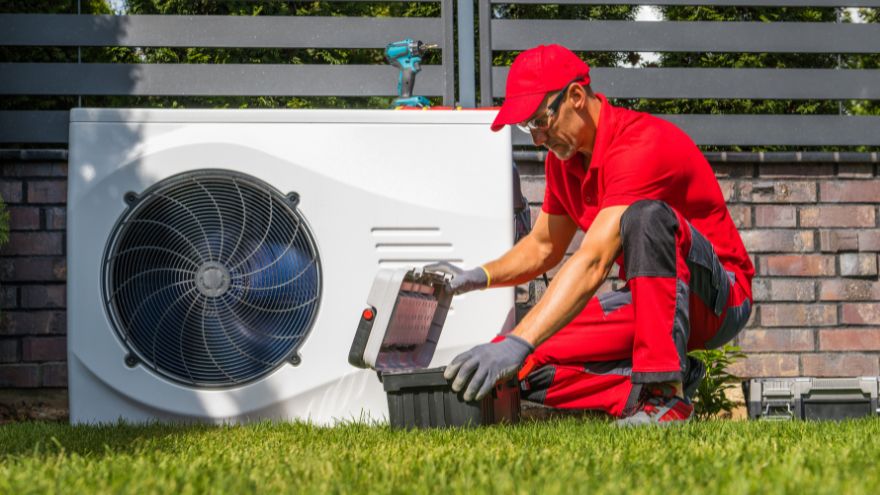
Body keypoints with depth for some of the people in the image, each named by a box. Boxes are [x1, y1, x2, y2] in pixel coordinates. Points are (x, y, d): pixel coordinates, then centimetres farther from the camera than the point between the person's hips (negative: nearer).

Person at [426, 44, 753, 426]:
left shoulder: (641, 146, -24)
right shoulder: (563, 158, 4)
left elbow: (592, 264, -34)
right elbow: (542, 247, 18)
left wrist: (517, 344, -42)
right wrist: (476, 277, -3)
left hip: (718, 298, -8)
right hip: (645, 301, 8)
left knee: (647, 215, -39)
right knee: (527, 366, -11)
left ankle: (666, 393, -35)